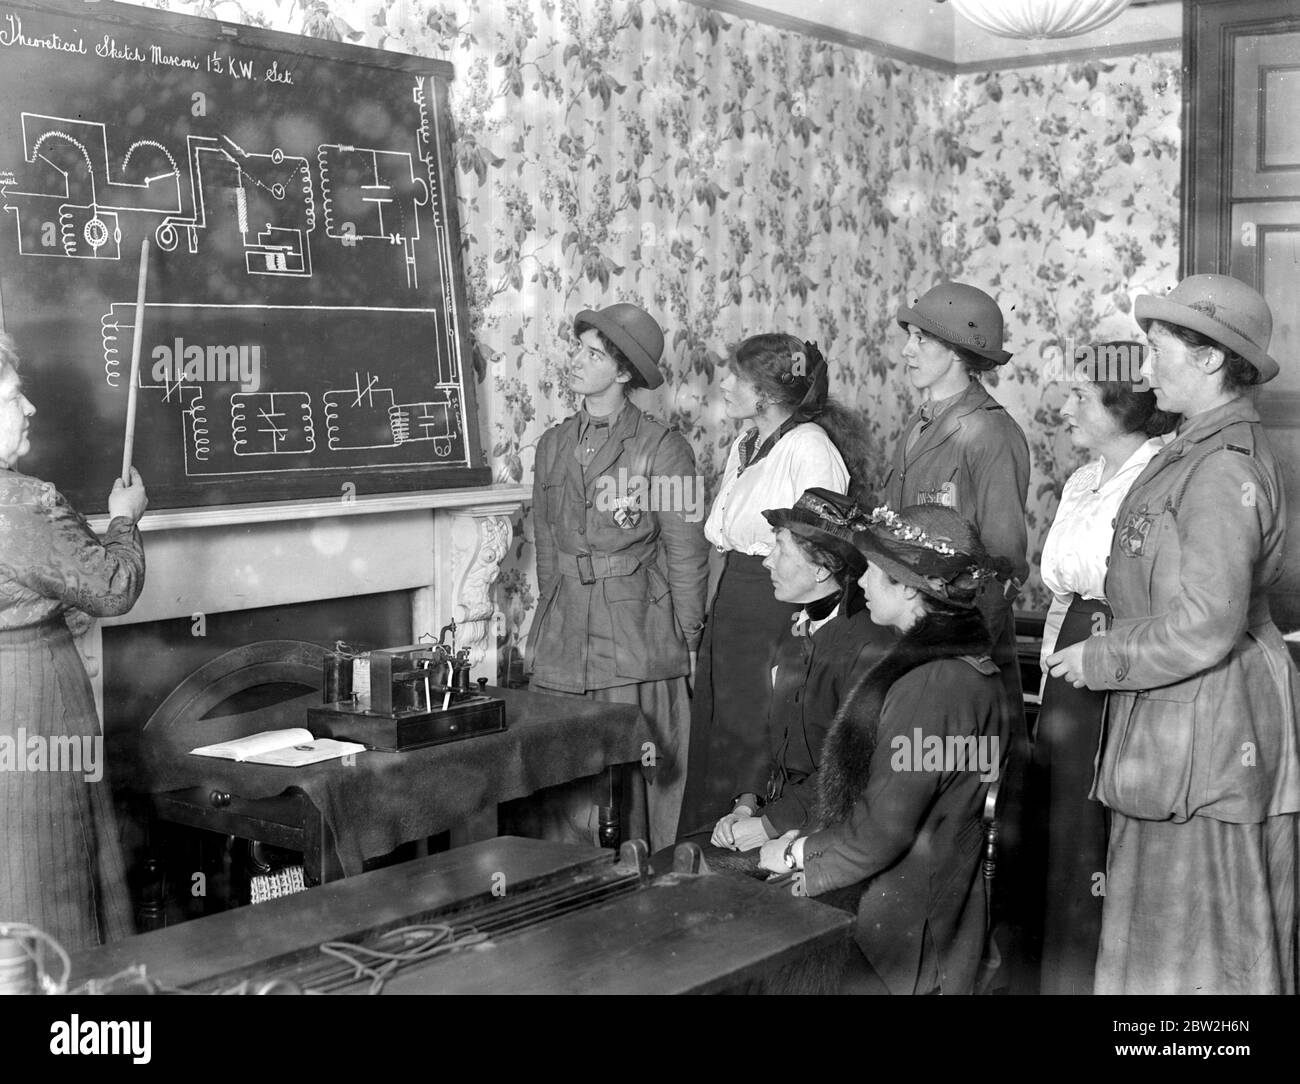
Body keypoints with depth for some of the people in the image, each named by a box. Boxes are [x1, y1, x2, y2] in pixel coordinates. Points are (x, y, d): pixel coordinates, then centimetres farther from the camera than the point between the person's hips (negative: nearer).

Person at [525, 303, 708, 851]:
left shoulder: (661, 448, -4)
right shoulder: (553, 445, 12)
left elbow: (686, 554, -2)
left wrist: (686, 642, -2)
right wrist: (550, 619, 16)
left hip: (639, 640, -4)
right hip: (562, 641, 5)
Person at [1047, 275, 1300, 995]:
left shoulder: (1224, 466, -19)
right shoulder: (1198, 450, 13)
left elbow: (1205, 625, -23)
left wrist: (1098, 659, -13)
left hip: (1207, 722, -10)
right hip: (1173, 719, 10)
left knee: (1192, 942, 2)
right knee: (1161, 928, 16)